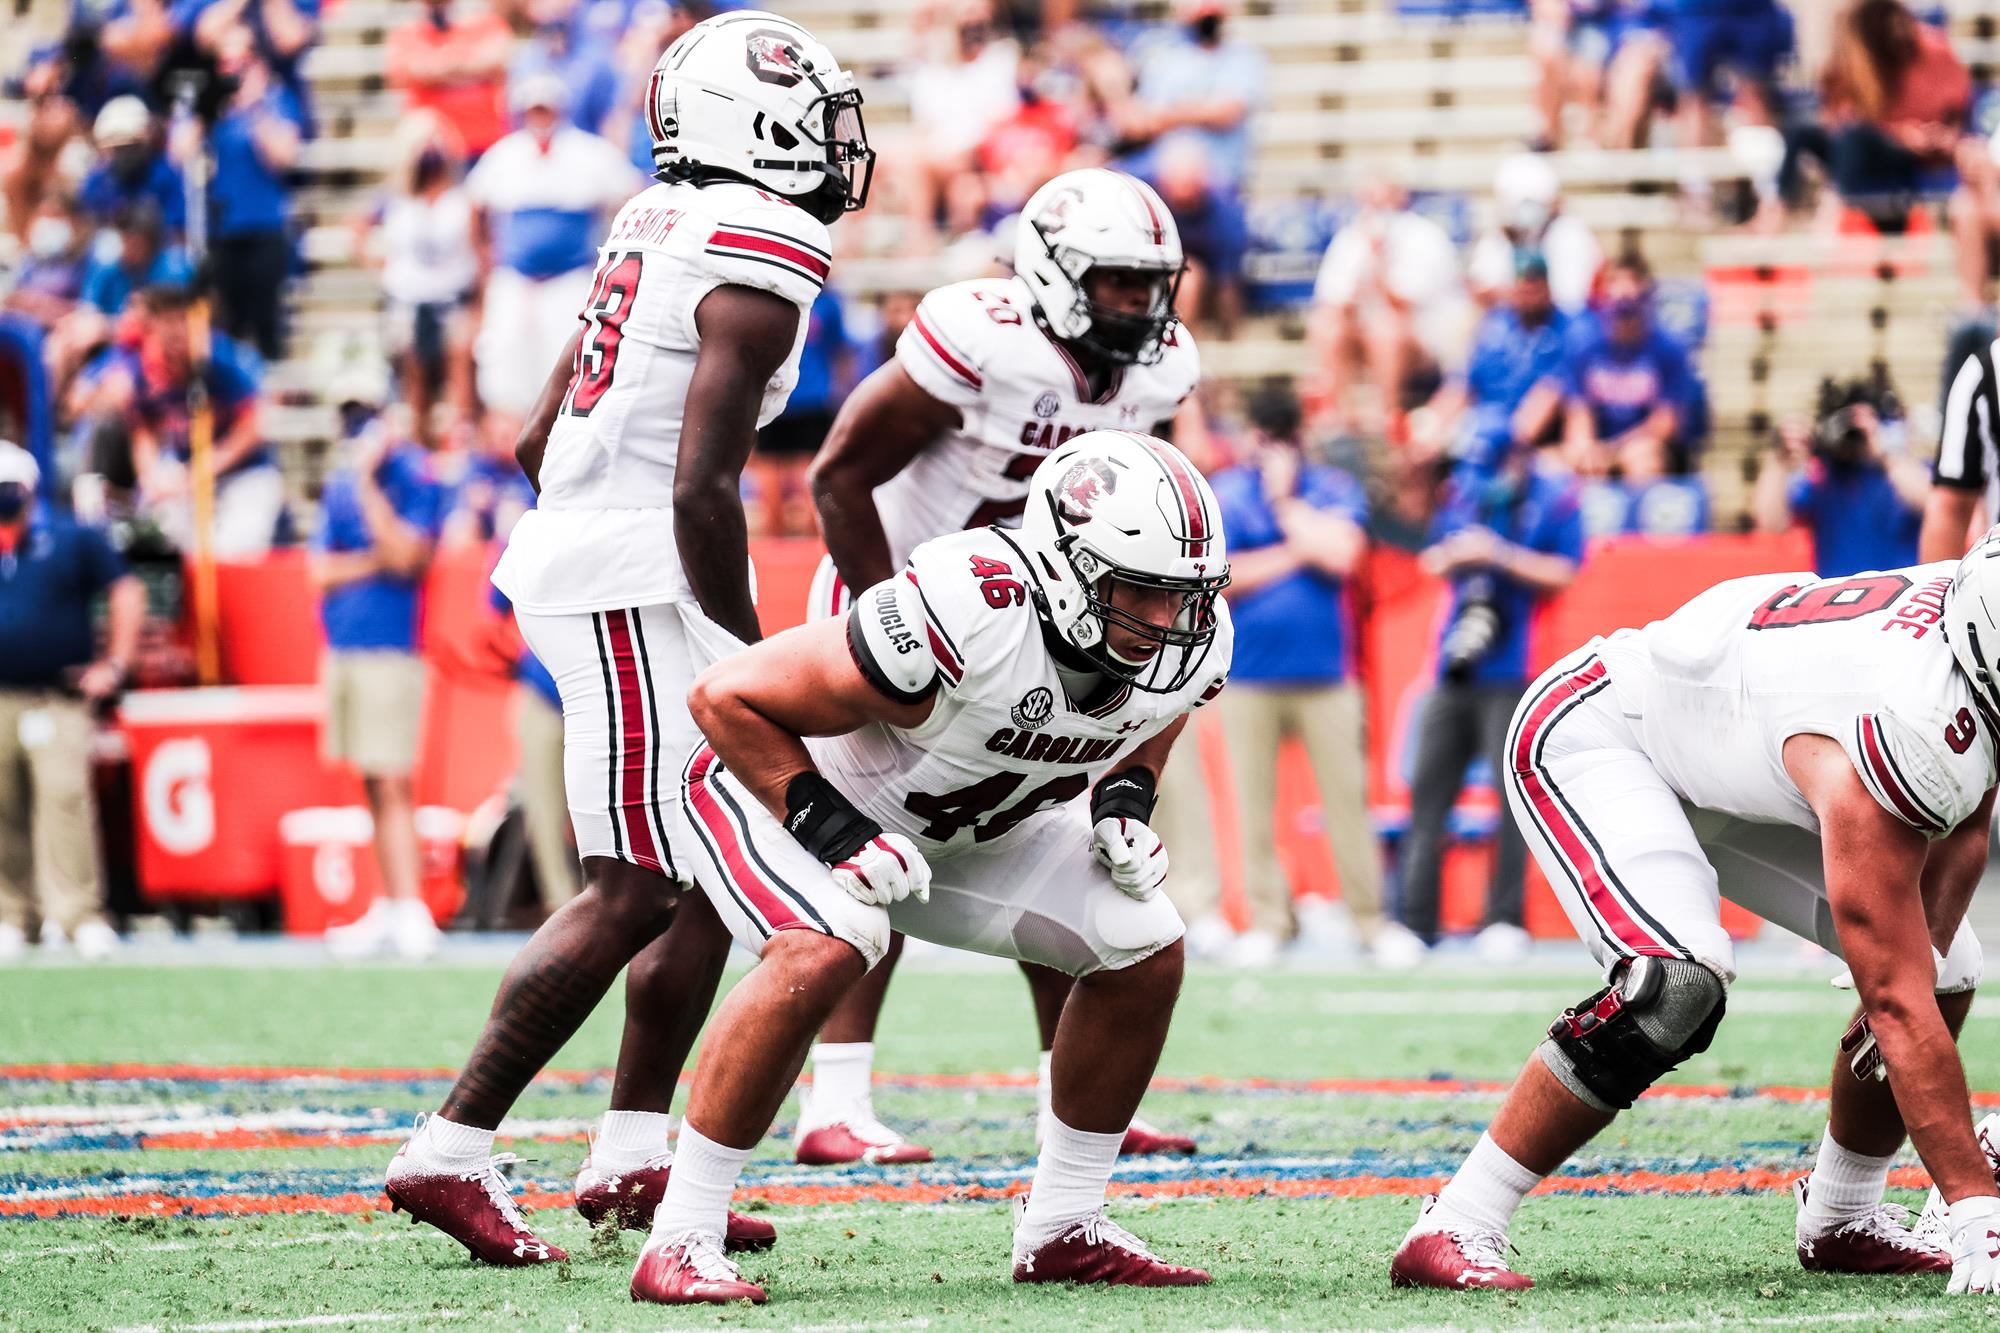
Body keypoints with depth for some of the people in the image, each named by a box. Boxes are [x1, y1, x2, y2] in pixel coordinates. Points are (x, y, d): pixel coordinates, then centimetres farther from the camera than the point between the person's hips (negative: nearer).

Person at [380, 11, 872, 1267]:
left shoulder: (660, 229, 14)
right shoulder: (759, 262, -14)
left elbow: (540, 439, 20)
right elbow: (703, 488, -21)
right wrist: (749, 658, -13)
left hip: (575, 548, 10)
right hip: (638, 585, -10)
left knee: (718, 872, 13)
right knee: (633, 893, -8)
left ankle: (632, 1157, 14)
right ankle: (453, 1152, -8)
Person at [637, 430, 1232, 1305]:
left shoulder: (1190, 645, -19)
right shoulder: (966, 618, -40)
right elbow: (728, 698, -30)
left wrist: (1126, 798, -8)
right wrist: (834, 832, -32)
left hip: (966, 824, 7)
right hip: (781, 779, -7)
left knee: (1145, 949, -1)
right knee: (824, 950, -35)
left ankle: (1063, 1229, 12)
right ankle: (679, 1242, -28)